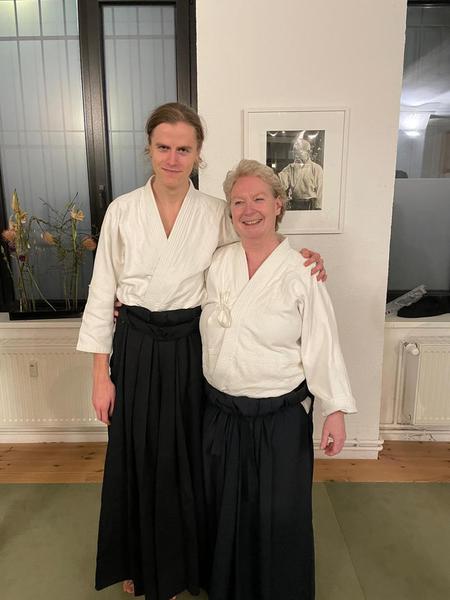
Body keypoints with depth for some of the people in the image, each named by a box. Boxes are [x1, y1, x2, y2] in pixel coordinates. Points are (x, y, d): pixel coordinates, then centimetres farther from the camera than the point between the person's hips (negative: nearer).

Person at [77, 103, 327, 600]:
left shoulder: (214, 213, -2)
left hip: (192, 348, 0)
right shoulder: (122, 211, -4)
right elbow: (102, 293, -1)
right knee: (137, 459, 13)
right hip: (137, 349, 0)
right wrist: (101, 375, -2)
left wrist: (299, 260, -11)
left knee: (190, 459, 13)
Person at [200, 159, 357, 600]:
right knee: (225, 508, 21)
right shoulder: (217, 263, -1)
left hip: (281, 415, -3)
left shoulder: (301, 272, -12)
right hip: (221, 410, 4)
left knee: (279, 513, 13)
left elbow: (322, 346, -11)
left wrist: (336, 410, -11)